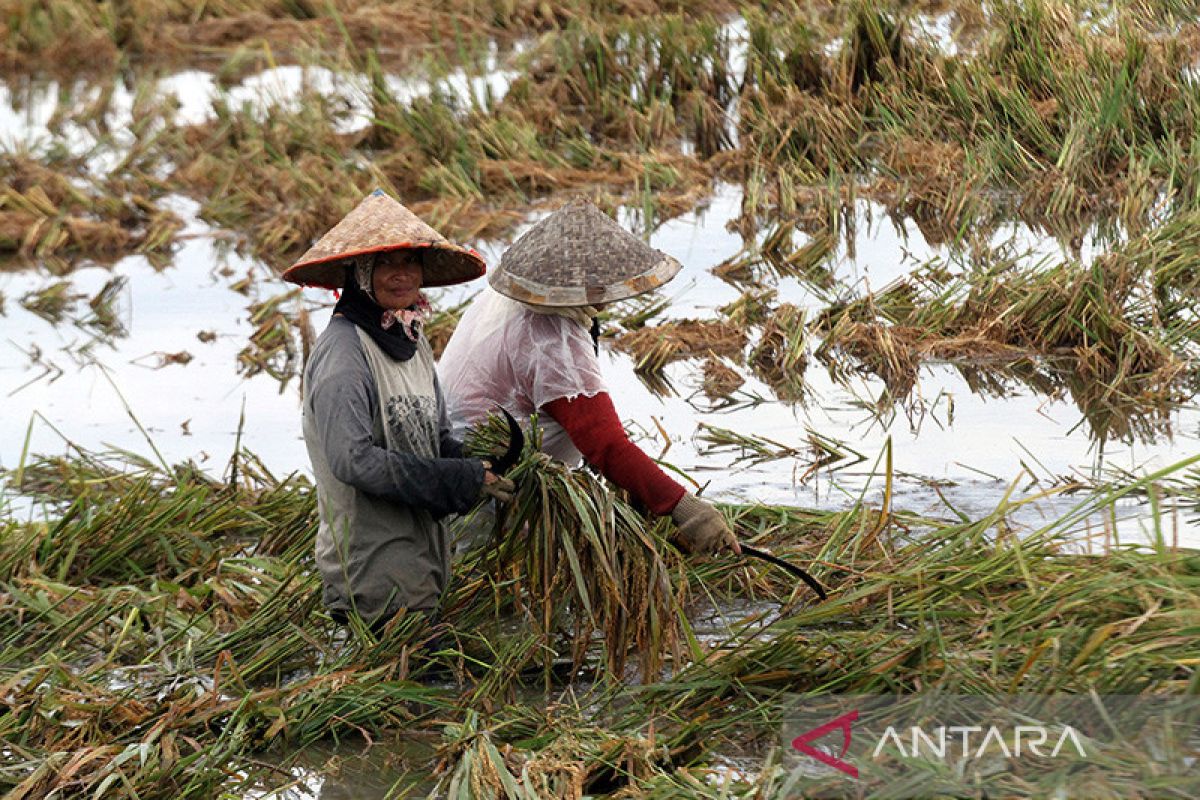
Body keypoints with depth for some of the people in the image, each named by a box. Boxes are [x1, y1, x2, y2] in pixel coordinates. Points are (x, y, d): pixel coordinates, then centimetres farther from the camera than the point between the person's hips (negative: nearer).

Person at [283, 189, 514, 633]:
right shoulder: (343, 351, -17)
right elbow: (352, 459, -25)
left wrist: (486, 465, -4)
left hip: (420, 559, 9)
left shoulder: (411, 342, 12)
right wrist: (466, 480, -20)